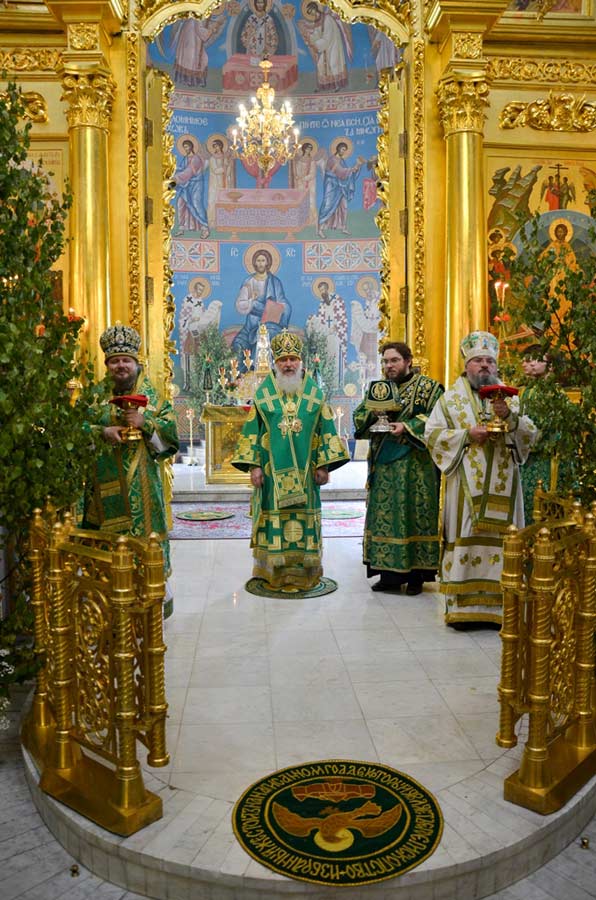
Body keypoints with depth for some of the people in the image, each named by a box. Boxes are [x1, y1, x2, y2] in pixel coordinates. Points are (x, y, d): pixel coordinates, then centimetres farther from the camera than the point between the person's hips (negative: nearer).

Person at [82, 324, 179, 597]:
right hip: (105, 480, 0)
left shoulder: (150, 394, 6)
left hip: (141, 480, 0)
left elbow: (170, 429, 0)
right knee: (107, 537, 3)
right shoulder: (96, 394, 7)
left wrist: (144, 423, -16)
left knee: (143, 525, 0)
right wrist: (103, 432, -16)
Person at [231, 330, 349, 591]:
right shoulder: (263, 394, 4)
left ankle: (303, 574, 15)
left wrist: (324, 465, -1)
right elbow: (252, 431, 3)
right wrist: (253, 465, -5)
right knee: (273, 518, 2)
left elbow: (325, 430, 6)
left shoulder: (314, 393, 6)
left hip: (304, 470, 1)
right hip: (272, 470, -1)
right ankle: (274, 573, 13)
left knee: (304, 518, 4)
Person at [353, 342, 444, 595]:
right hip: (384, 463, 5)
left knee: (414, 513, -2)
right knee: (384, 515, 4)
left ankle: (416, 574, 8)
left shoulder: (428, 387, 1)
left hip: (415, 464, -4)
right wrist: (372, 410, -10)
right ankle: (389, 573, 13)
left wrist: (407, 427, -19)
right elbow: (359, 417, 11)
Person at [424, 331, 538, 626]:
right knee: (464, 539, -3)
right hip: (465, 485, -2)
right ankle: (461, 605, 5)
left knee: (500, 539, 2)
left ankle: (499, 605, 10)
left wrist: (510, 416, -12)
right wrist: (466, 434, -12)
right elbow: (432, 434, 0)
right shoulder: (451, 398, 7)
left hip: (502, 486, 2)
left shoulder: (510, 397, 13)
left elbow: (531, 434, 5)